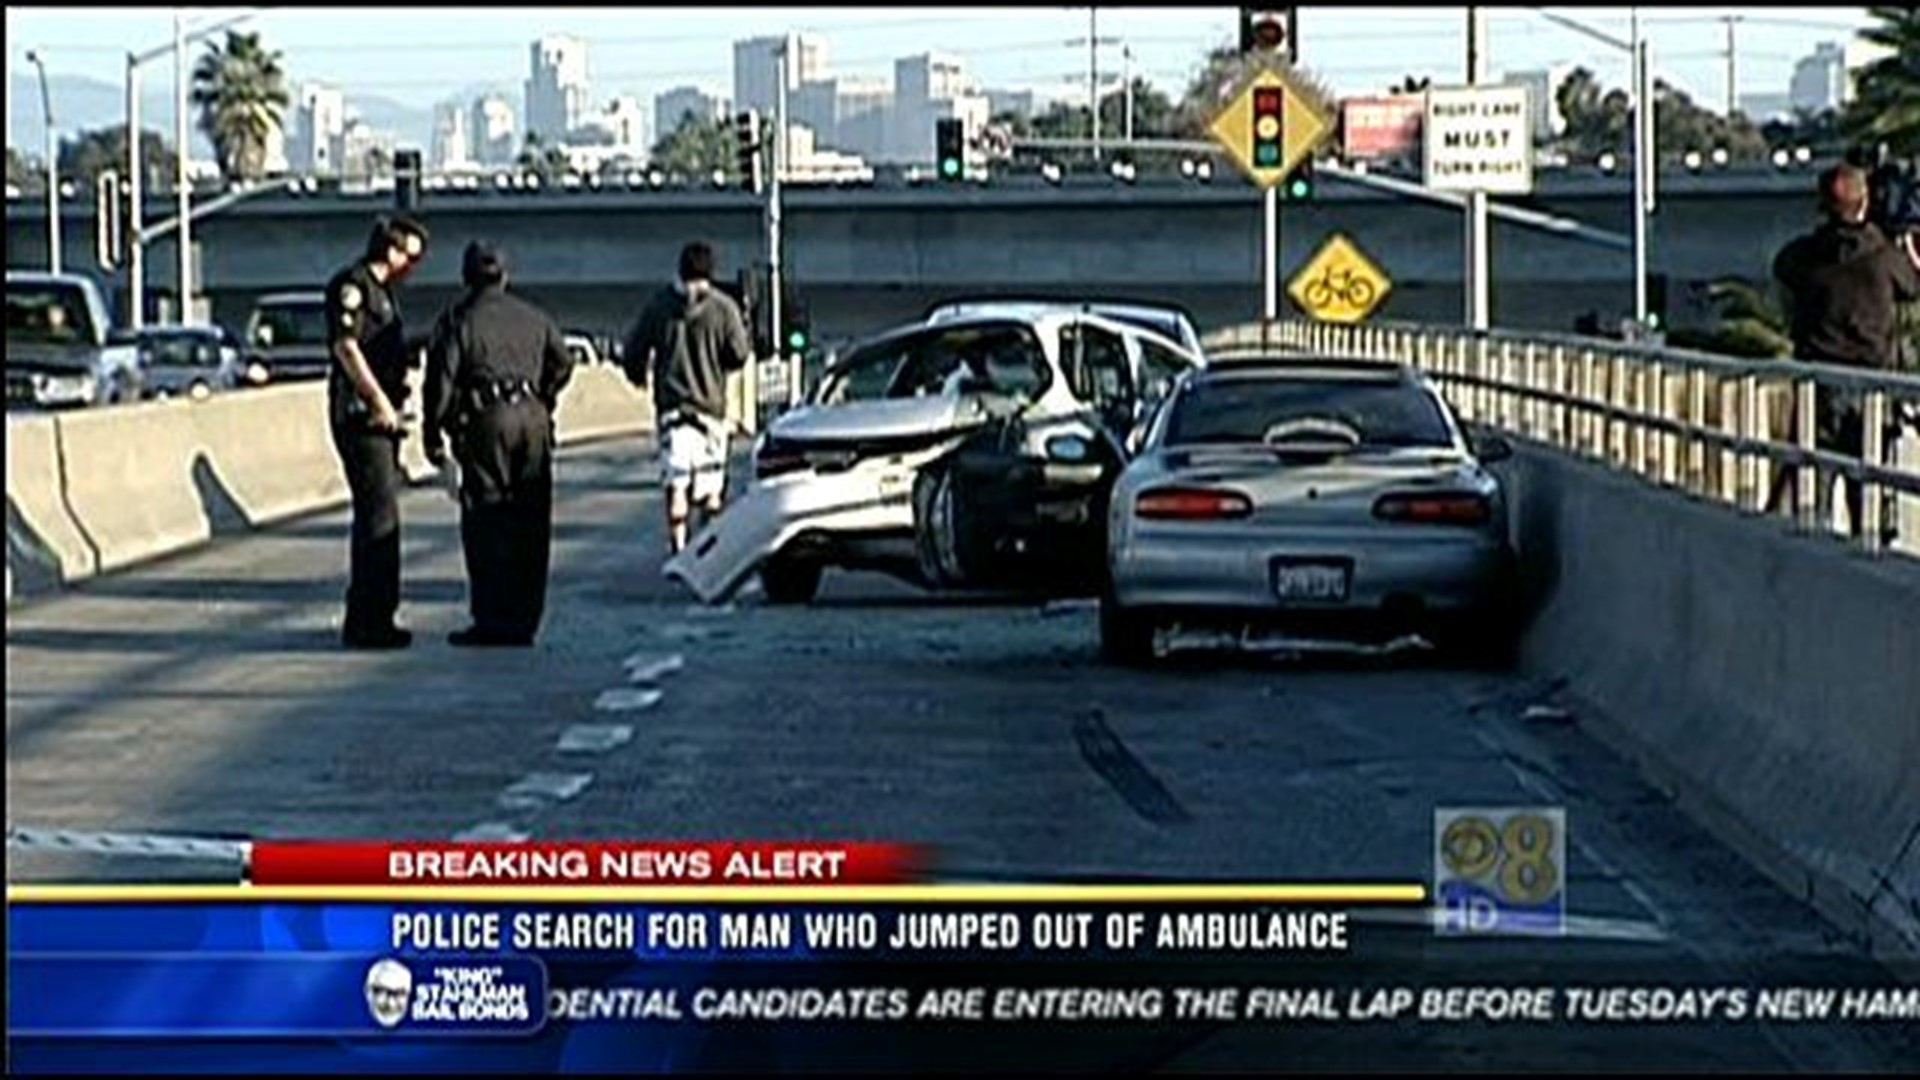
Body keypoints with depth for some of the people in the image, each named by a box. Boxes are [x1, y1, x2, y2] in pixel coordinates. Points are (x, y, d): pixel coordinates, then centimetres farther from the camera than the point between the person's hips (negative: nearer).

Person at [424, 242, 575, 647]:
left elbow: (441, 381, -5)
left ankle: (494, 621, -4)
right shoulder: (534, 318, 11)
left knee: (486, 525, 0)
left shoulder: (458, 321, -1)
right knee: (530, 526, 8)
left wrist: (434, 436, 1)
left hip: (486, 422, -4)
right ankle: (525, 620, 11)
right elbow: (562, 364, 17)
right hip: (533, 422, 4)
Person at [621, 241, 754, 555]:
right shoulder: (723, 308, -7)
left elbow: (634, 350, 5)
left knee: (676, 481, 0)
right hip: (709, 405, -1)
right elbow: (739, 355, -5)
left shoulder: (659, 305, 1)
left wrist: (639, 375, 26)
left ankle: (677, 546, -7)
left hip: (670, 404, 1)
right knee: (710, 483, 9)